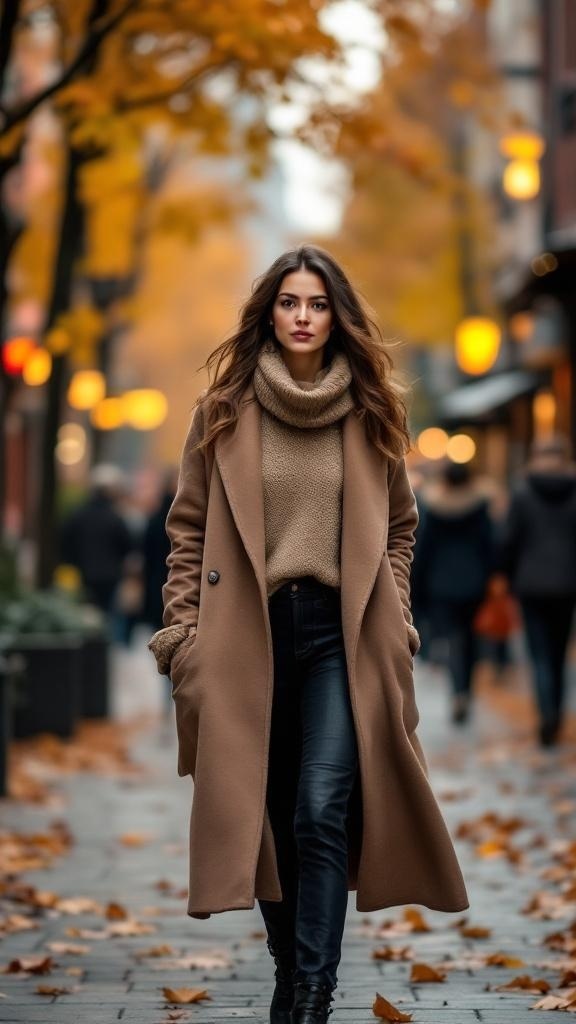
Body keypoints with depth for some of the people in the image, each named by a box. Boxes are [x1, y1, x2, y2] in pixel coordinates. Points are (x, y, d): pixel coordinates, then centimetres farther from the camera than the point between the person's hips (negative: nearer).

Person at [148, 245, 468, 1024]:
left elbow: (399, 526, 14)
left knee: (324, 814, -13)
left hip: (343, 633, -1)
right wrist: (183, 630, -2)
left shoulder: (371, 413, 6)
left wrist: (392, 617, 4)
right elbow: (190, 527, 5)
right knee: (265, 817, 7)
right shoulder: (225, 410, 3)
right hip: (249, 633, 1)